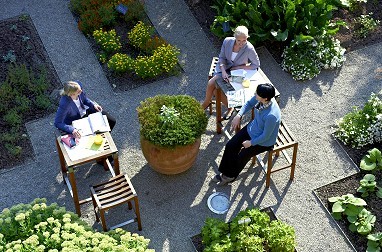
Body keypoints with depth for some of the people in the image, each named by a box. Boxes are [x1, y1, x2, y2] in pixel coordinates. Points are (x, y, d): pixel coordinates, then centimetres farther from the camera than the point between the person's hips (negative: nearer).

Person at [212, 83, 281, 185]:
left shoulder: (271, 116, -40)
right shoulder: (259, 98, -20)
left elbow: (266, 136, -26)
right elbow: (249, 103, 5)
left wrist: (251, 143, -14)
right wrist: (239, 115, -7)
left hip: (264, 142, -7)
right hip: (252, 128, 7)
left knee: (242, 156, -5)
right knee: (230, 146, 1)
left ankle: (231, 175, 24)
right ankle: (225, 172, 19)